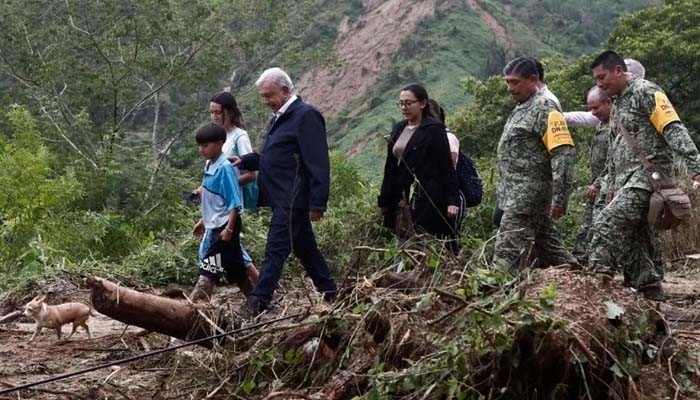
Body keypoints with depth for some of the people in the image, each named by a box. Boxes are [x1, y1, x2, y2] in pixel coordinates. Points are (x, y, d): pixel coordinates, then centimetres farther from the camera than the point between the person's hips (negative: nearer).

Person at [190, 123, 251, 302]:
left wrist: (229, 228, -23)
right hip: (213, 226, 9)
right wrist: (203, 221, 24)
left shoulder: (224, 168, -16)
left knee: (209, 270, -11)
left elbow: (234, 202, -18)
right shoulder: (209, 165, 10)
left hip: (224, 226, -9)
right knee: (235, 270, 13)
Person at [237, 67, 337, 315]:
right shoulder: (279, 118, 17)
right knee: (304, 247, 16)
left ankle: (258, 303, -10)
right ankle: (329, 292, 27)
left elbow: (318, 163, -18)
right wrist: (245, 161, 7)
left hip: (292, 199, -10)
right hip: (281, 198, 10)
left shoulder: (306, 116, -13)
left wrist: (317, 203, -21)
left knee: (276, 249, -10)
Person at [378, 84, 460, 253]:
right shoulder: (399, 129, 14)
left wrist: (452, 200, -16)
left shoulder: (434, 129, -6)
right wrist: (384, 200, 14)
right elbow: (390, 168, 16)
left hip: (429, 200, -6)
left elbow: (447, 166, -10)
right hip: (401, 200, 6)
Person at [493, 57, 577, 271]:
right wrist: (503, 193, 21)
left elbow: (564, 154, -19)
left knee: (508, 254, -11)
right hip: (516, 195, 10)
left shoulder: (544, 109, -12)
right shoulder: (521, 109, 17)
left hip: (528, 195, -10)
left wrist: (559, 198, -22)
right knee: (548, 247, 15)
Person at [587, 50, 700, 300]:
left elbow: (674, 130, -17)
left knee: (608, 223, -22)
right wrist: (612, 185, 24)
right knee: (640, 237, 8)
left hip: (649, 175, -9)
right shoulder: (618, 106, 20)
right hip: (627, 180, 9)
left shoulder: (646, 93, -8)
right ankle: (651, 292, 13)